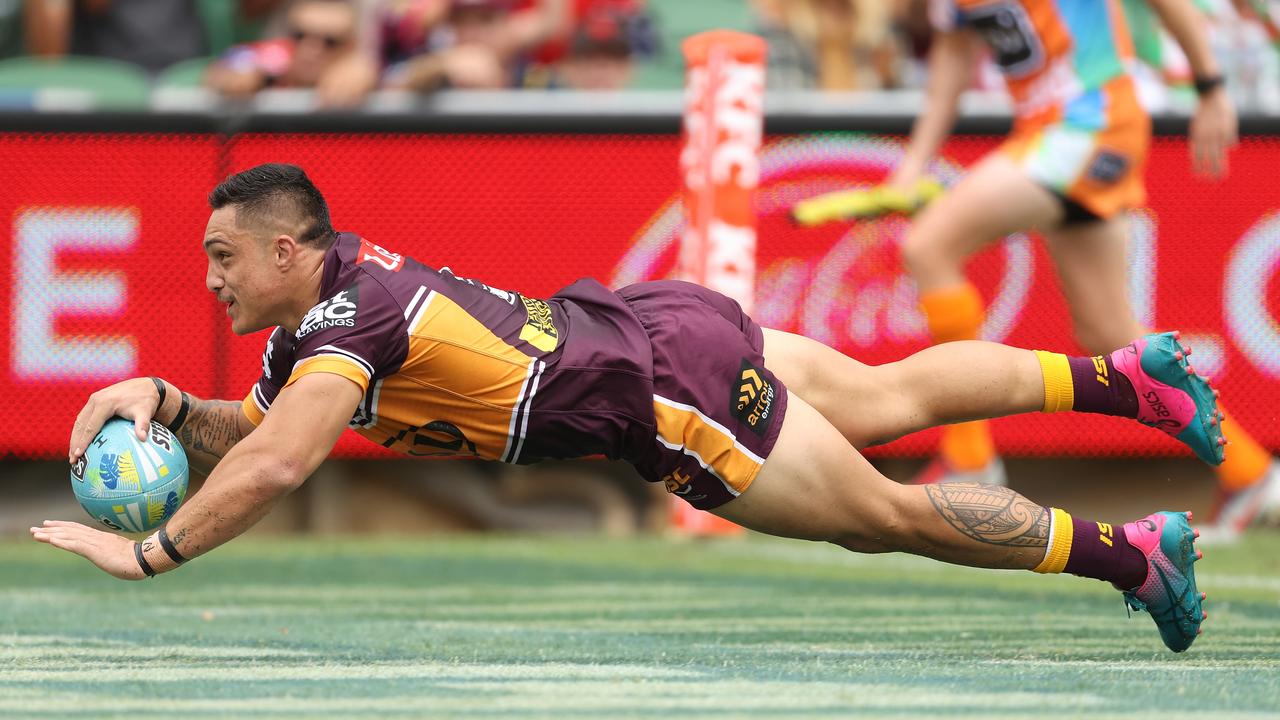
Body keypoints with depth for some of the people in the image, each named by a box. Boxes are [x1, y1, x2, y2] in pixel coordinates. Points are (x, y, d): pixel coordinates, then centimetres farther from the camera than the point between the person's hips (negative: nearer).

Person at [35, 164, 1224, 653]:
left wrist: (150, 556, -30)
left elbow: (273, 468, -35)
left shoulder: (348, 326, -23)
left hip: (672, 392, -8)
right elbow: (247, 435, 11)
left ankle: (1133, 554, 13)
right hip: (652, 321, 8)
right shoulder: (331, 287, 4)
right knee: (891, 397, 21)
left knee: (892, 514, 3)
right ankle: (1133, 377, 31)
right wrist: (168, 404, -8)